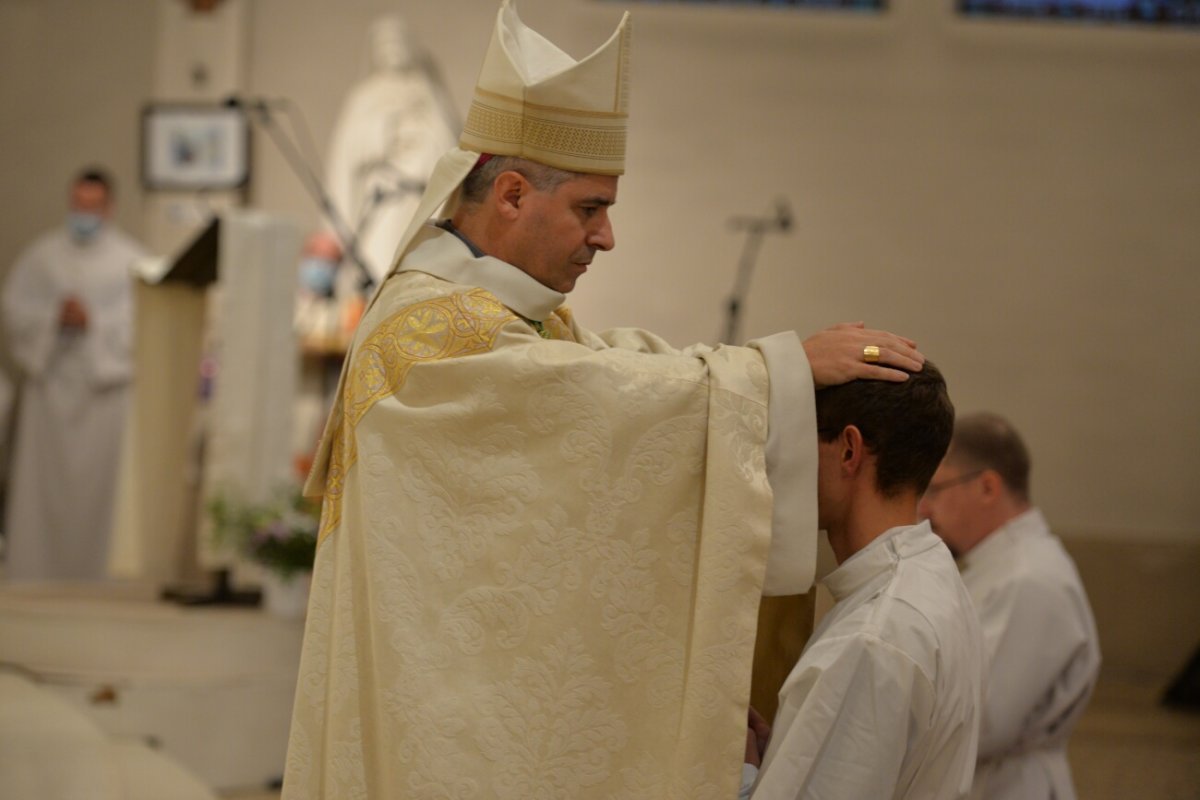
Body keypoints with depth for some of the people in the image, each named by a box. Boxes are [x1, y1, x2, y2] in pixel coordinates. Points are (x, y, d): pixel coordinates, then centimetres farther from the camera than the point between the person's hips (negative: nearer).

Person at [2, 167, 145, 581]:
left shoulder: (130, 259, 1)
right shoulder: (42, 254, 10)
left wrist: (93, 321, -14)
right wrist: (55, 315, -10)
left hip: (105, 385, -2)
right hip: (50, 381, 2)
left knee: (97, 481, -4)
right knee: (44, 481, 2)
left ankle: (95, 572, 1)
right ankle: (34, 569, 7)